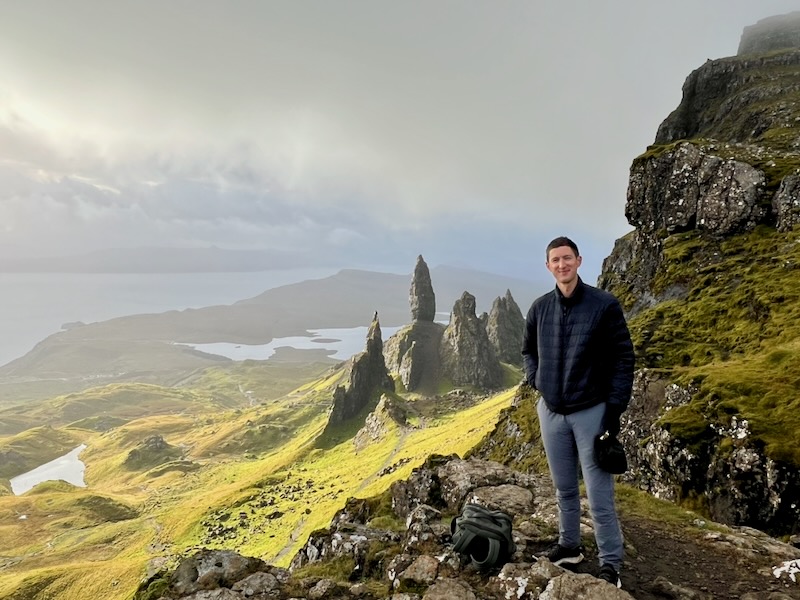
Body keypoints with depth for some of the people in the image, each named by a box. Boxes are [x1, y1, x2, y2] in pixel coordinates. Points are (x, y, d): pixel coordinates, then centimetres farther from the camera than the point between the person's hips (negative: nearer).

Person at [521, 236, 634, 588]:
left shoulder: (604, 305, -10)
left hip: (591, 412, -4)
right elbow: (528, 350, 19)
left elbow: (623, 359, -8)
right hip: (550, 412, 4)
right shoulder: (540, 308, 2)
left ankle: (610, 565, 17)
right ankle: (569, 546, 35)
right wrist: (535, 381, 3)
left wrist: (614, 411, -12)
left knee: (599, 496, 1)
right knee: (564, 489, 18)